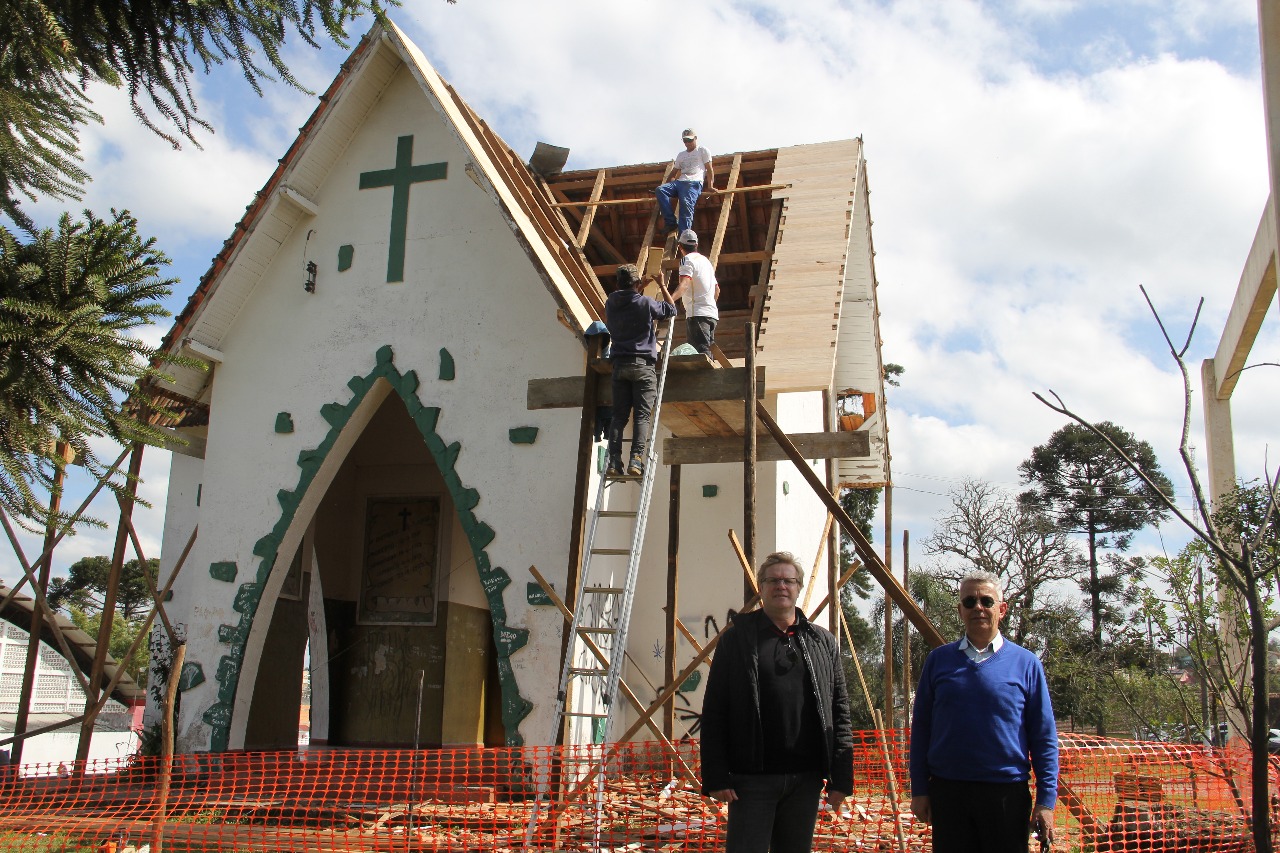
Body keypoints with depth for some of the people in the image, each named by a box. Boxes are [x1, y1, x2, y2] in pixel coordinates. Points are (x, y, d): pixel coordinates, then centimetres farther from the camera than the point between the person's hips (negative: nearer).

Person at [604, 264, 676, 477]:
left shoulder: (610, 304, 9)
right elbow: (671, 309, 11)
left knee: (619, 415, 2)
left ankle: (614, 460, -8)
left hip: (620, 365, 4)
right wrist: (662, 285, 20)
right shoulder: (645, 303, -4)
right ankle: (636, 458, -18)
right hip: (643, 364, -4)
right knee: (642, 415, -5)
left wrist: (639, 289, 35)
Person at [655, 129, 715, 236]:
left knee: (686, 203, -34)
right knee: (660, 190, -23)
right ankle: (671, 223, -28)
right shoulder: (681, 155, 30)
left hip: (694, 183, -6)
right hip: (680, 182, 6)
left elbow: (709, 169, 6)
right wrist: (667, 185, 23)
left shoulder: (702, 151, 14)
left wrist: (710, 186, -8)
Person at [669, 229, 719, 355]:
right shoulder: (705, 260, 23)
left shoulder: (687, 260, -4)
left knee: (701, 351, -17)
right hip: (712, 313, 9)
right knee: (707, 351, 11)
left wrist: (670, 299, -38)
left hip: (697, 313, -9)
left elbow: (684, 284, -23)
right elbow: (717, 289, 29)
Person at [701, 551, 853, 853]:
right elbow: (713, 712, -1)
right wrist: (715, 777, -7)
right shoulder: (736, 638, 2)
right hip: (752, 778, -3)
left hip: (806, 780, 3)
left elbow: (839, 712, 8)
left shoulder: (823, 642, 10)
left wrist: (841, 777, 1)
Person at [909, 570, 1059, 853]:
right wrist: (919, 790, 3)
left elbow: (1044, 737, 2)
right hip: (947, 792, 1)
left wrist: (1046, 800, -3)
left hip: (1007, 794, -1)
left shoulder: (1025, 663, 2)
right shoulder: (939, 659, 5)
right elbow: (921, 728, 7)